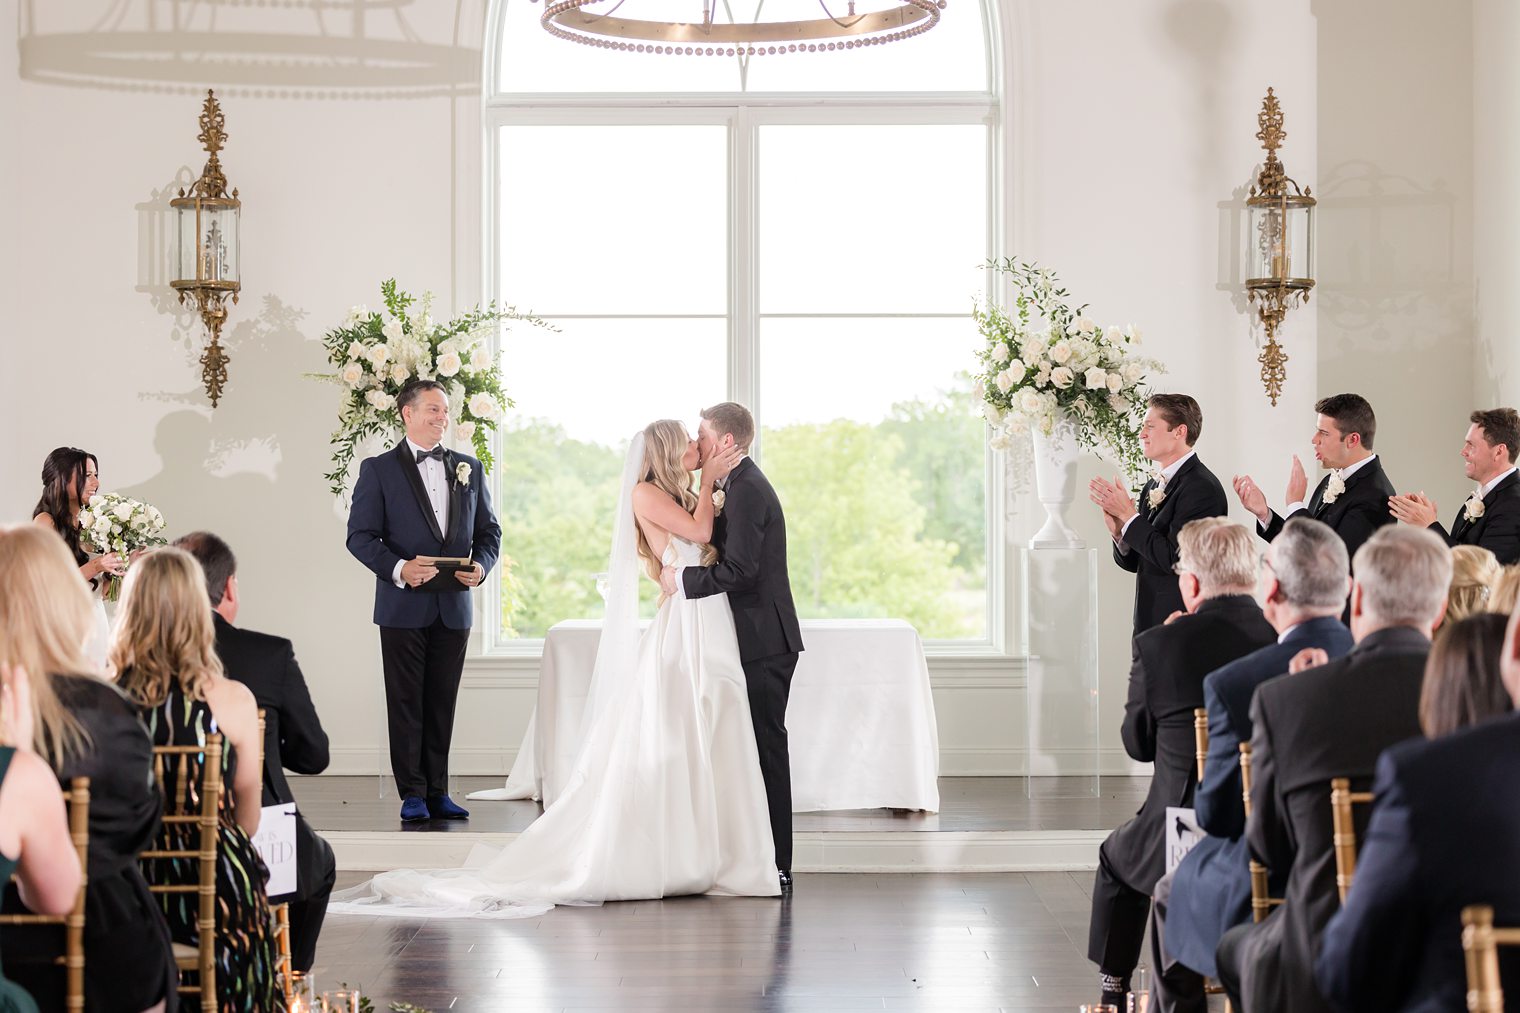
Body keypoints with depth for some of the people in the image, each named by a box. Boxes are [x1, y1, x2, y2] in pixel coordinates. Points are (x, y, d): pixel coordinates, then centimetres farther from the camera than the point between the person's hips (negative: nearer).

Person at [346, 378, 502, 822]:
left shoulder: (469, 468, 12)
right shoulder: (378, 469, 0)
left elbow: (489, 530, 15)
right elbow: (360, 536, -4)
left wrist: (481, 565, -5)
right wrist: (398, 568, -20)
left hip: (455, 606, 3)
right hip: (404, 606, -3)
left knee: (442, 703, 7)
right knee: (406, 703, 1)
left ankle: (438, 792, 13)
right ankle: (412, 794, 6)